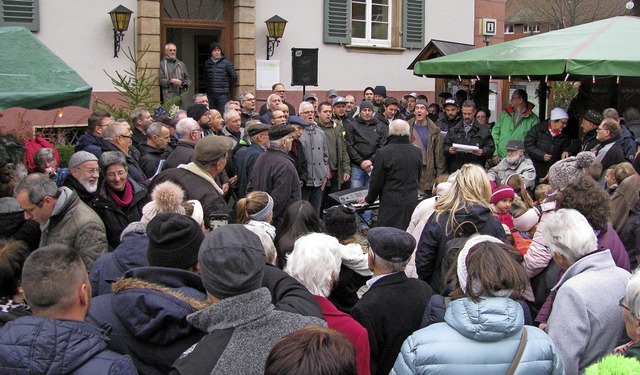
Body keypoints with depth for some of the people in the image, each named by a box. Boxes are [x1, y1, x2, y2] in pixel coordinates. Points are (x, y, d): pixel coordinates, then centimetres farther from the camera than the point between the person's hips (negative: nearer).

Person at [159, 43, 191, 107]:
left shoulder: (181, 64, 22)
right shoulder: (162, 64, 6)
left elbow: (188, 79, 19)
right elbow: (160, 80, -3)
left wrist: (183, 83, -2)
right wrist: (170, 81, -17)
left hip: (181, 94, 4)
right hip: (168, 96, -4)